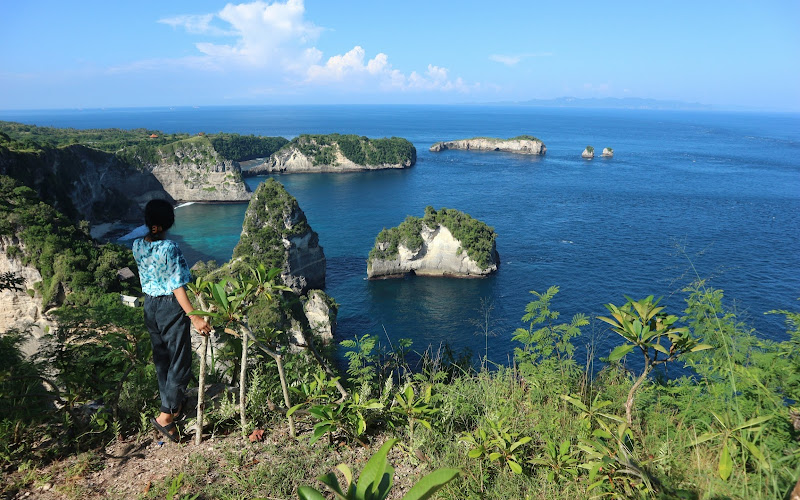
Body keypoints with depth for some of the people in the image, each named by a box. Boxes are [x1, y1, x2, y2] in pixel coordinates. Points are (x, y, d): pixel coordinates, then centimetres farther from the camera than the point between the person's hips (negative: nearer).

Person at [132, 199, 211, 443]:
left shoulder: (137, 246, -3)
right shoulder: (169, 248, -22)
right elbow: (177, 287, -23)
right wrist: (194, 317, -21)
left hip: (149, 304, 7)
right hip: (170, 306, -7)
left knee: (160, 356, 19)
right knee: (179, 359, 2)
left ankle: (174, 401, 36)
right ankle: (166, 414, -1)